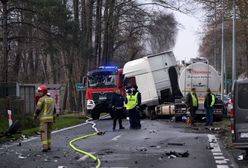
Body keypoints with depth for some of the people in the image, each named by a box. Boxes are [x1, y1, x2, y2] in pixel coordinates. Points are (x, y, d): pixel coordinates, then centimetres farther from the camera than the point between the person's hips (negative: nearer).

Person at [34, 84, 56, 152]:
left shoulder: (41, 99, -11)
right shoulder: (51, 99, 10)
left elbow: (38, 109, -14)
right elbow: (53, 109, 14)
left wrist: (35, 116, 1)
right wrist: (53, 117, 21)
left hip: (44, 118, -6)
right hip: (50, 118, 6)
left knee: (44, 133, -4)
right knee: (48, 132, 17)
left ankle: (45, 147, -10)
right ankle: (48, 146, 17)